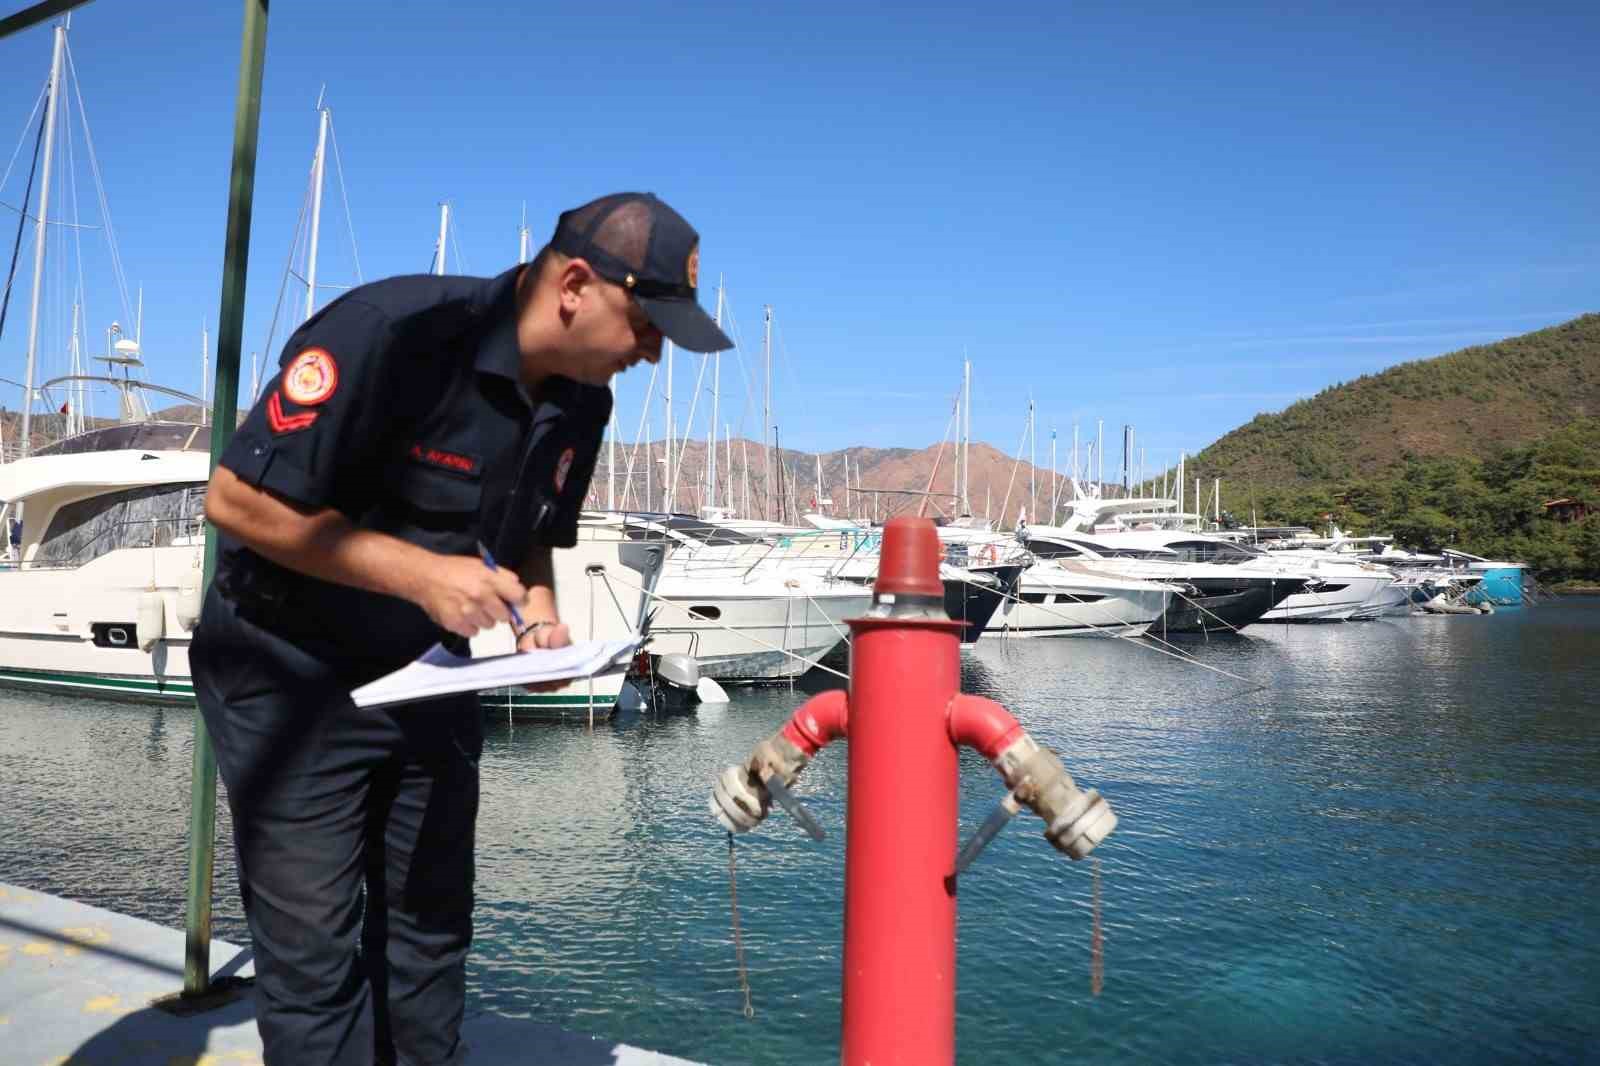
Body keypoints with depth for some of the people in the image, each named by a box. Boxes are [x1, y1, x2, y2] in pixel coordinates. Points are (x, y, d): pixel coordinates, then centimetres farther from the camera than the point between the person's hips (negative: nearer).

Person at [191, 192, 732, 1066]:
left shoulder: (581, 401, -2)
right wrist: (421, 573, -27)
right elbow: (237, 497, -23)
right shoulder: (392, 332, -24)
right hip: (291, 666, -6)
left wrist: (538, 615, -8)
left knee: (430, 929, 13)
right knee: (316, 948, -2)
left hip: (428, 672, 6)